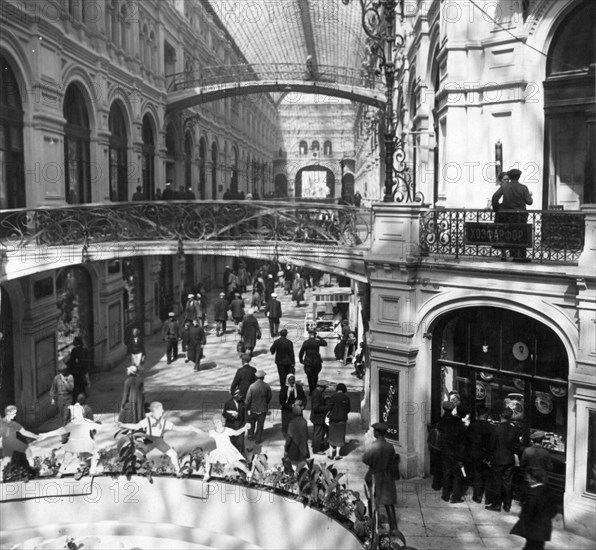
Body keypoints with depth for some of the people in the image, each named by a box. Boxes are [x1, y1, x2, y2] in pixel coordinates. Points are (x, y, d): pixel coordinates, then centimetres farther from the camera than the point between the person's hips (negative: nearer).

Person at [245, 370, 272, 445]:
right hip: (263, 408, 0)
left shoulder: (252, 386, -20)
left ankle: (251, 435, 37)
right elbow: (269, 397, -1)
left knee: (252, 422, 23)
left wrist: (247, 408, 0)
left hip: (253, 408, 0)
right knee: (260, 424, 13)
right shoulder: (267, 386, -15)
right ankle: (258, 439, 21)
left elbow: (248, 399, -14)